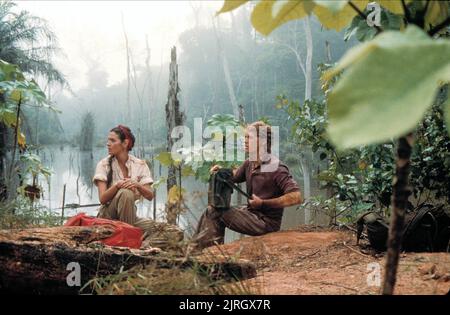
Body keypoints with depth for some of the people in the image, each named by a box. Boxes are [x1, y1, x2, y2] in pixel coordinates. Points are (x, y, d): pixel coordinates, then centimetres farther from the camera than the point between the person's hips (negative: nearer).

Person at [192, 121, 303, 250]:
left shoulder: (277, 168, -20)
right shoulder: (249, 163, 5)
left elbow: (296, 197, -28)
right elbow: (235, 176, 25)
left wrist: (263, 203, -24)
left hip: (266, 221, -8)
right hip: (252, 211, 8)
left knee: (214, 212, -10)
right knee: (211, 212, 1)